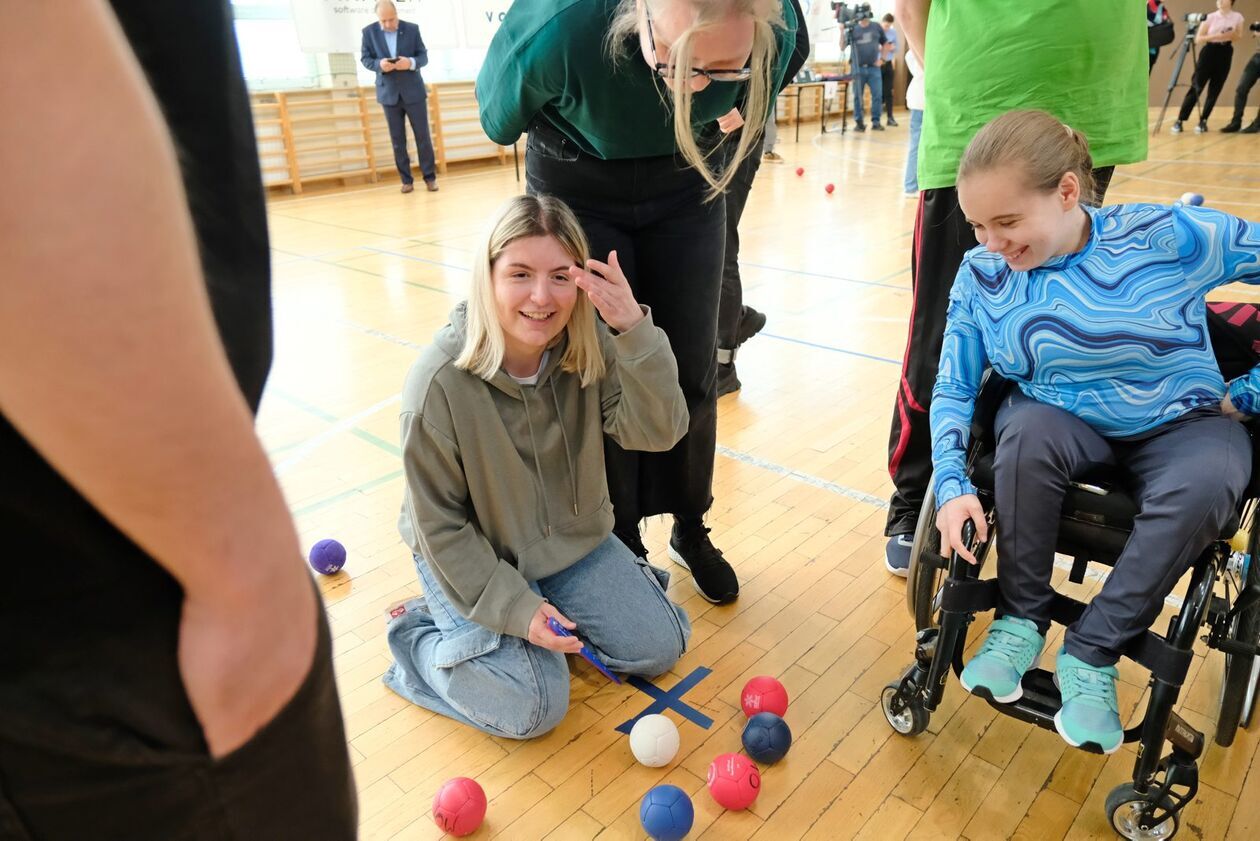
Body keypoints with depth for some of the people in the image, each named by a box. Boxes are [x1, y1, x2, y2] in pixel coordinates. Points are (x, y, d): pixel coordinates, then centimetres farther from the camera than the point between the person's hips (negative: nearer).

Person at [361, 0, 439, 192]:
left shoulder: (412, 29, -1)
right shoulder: (369, 31, 0)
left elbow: (423, 56, -1)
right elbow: (365, 58, 2)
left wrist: (411, 63, -23)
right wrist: (379, 64, -20)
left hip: (413, 91, -1)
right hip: (389, 93, 1)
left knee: (423, 136, 2)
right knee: (397, 140, 5)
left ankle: (430, 177, 10)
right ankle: (407, 180, 12)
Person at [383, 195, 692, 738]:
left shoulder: (591, 347, -15)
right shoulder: (440, 381, -27)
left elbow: (658, 431, -25)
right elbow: (439, 526, -18)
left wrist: (635, 329, -38)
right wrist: (514, 608, -21)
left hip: (575, 541, 5)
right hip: (476, 559, -4)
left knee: (658, 647, 4)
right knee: (531, 708, -14)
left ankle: (556, 602, 23)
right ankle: (417, 633, 10)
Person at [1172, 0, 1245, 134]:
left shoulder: (1237, 17, 4)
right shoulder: (1210, 17, -2)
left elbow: (1238, 36, 8)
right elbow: (1198, 39, -3)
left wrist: (1231, 35, -14)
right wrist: (1215, 36, -17)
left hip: (1225, 54, 2)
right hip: (1209, 52, -2)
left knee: (1214, 90, 1)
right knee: (1196, 87, -10)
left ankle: (1203, 121, 7)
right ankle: (1179, 121, -12)